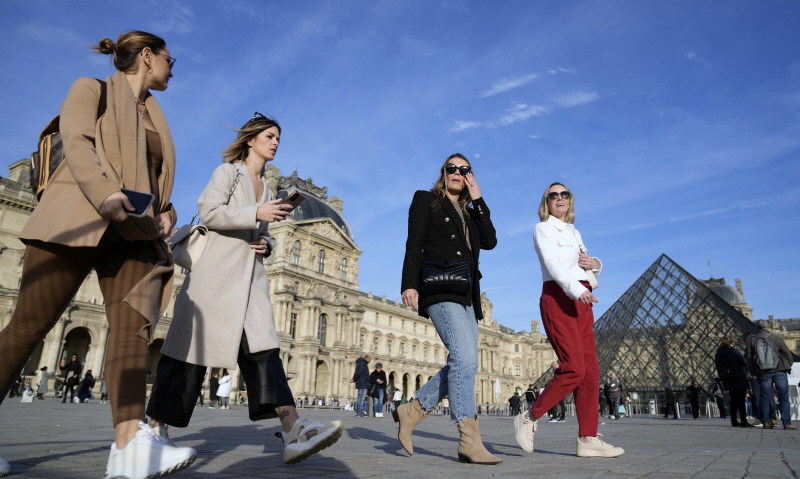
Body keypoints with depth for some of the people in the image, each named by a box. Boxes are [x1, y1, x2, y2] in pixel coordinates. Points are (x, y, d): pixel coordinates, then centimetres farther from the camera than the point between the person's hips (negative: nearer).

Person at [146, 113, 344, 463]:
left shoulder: (266, 188, 25)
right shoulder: (227, 171, 6)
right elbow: (208, 212, -10)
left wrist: (266, 244, 6)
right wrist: (256, 213, -16)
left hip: (250, 275, 5)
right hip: (217, 268, -5)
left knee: (262, 346, -10)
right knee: (192, 344, -2)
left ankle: (294, 434, -23)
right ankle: (155, 426, 15)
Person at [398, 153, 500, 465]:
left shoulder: (470, 212, 25)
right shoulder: (426, 200, 10)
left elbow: (489, 241, 7)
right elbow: (414, 244, -2)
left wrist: (478, 200, 7)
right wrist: (409, 284, -14)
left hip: (466, 294, 7)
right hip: (439, 289, -7)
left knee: (462, 365, 2)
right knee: (466, 360, -18)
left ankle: (412, 411, 16)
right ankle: (469, 442, -15)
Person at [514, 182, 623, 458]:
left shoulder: (574, 233, 25)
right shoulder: (543, 228, 3)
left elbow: (588, 266, 26)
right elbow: (552, 264, -14)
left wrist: (594, 264, 1)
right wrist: (576, 289, -29)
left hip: (581, 303, 8)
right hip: (557, 298, -8)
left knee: (590, 372, -1)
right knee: (574, 369, -17)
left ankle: (587, 440, 1)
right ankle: (529, 419, -3)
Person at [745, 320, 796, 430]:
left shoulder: (752, 340, 5)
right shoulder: (776, 338, -1)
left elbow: (749, 358, 5)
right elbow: (787, 354, 0)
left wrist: (753, 373, 12)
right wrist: (788, 367, 13)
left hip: (763, 373, 1)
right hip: (779, 371, -1)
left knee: (765, 397, 6)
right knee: (784, 397, 3)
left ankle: (766, 421, 6)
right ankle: (787, 423, 1)